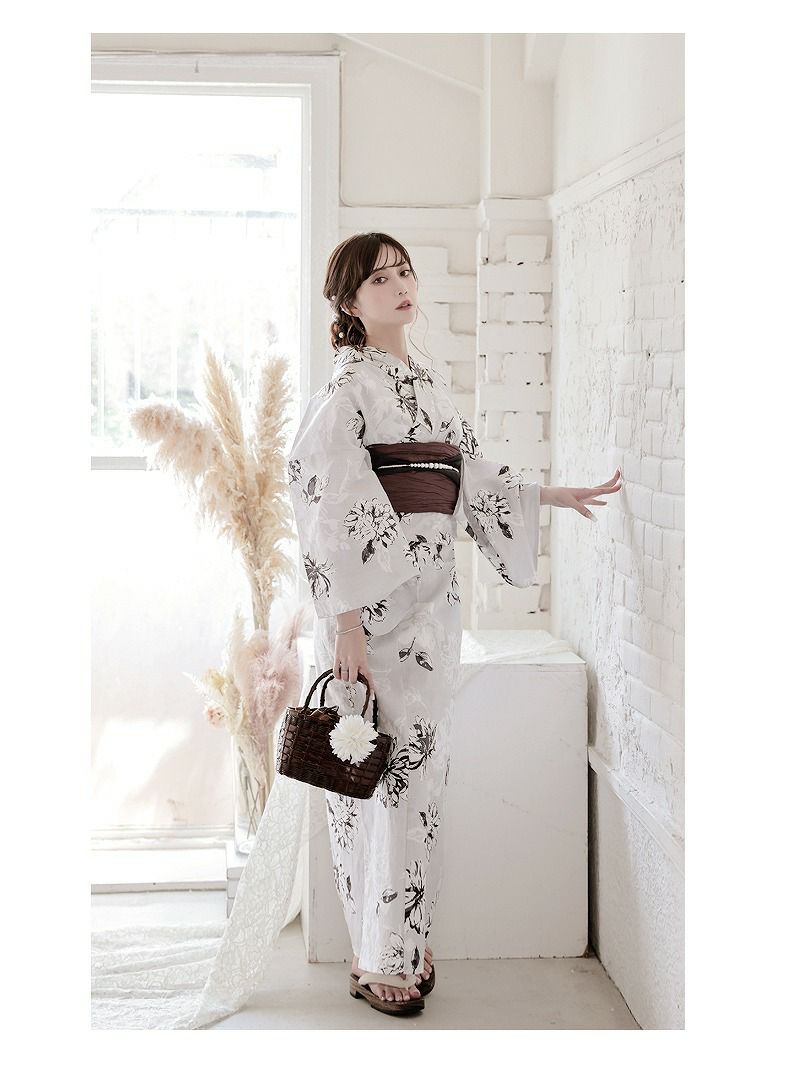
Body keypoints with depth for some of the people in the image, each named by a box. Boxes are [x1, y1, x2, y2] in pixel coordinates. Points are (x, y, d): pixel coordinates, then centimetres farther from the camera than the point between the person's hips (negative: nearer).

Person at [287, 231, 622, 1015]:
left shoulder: (426, 384, 15)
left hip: (432, 601, 8)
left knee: (419, 770, 11)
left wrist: (552, 496, 27)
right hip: (376, 604, -7)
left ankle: (405, 938, 23)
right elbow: (329, 509, -16)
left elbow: (471, 478, 25)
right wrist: (346, 623, -20)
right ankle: (374, 958, 9)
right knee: (383, 775, -3)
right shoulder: (349, 387, -10)